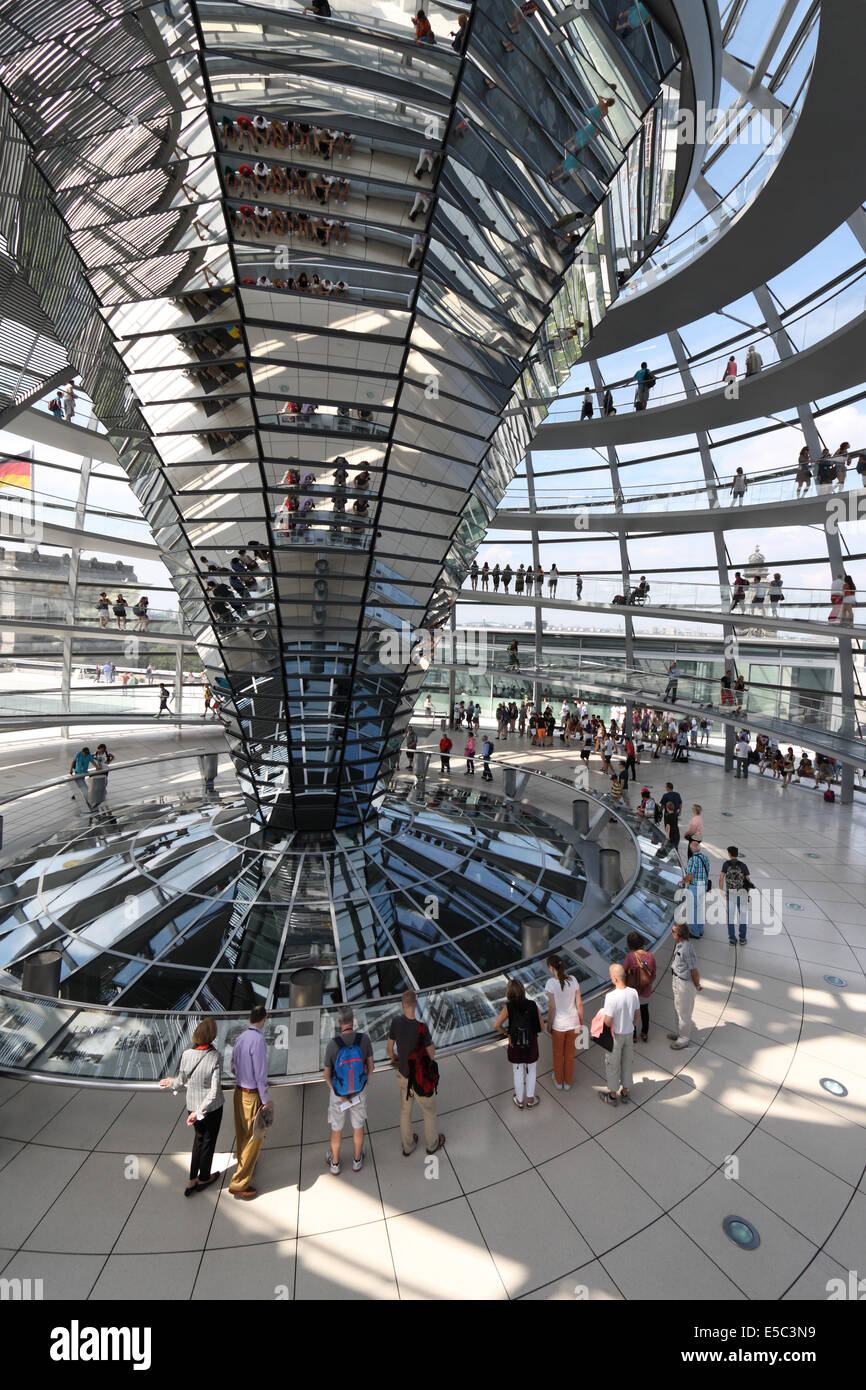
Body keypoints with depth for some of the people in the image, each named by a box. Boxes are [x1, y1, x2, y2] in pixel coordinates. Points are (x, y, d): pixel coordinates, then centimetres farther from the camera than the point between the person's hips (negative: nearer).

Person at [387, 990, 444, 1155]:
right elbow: (432, 1053, -19)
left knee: (406, 1109, 28)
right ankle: (432, 1143, 47)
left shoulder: (396, 1022, -21)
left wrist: (394, 1058, 18)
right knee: (429, 1110, 24)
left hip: (404, 1075, 4)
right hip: (420, 1078, -4)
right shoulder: (422, 1028, -36)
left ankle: (408, 1145, 49)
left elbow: (390, 1049, -5)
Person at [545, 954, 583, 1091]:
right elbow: (579, 1004, -7)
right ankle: (568, 1083, 41)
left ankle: (558, 1082, 42)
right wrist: (581, 1023, 9)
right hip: (573, 1023, 3)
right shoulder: (573, 979, -13)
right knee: (570, 1054, 25)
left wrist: (549, 1025, -3)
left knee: (558, 1053, 23)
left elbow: (552, 1007, -20)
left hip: (558, 1024, -3)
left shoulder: (551, 983, -24)